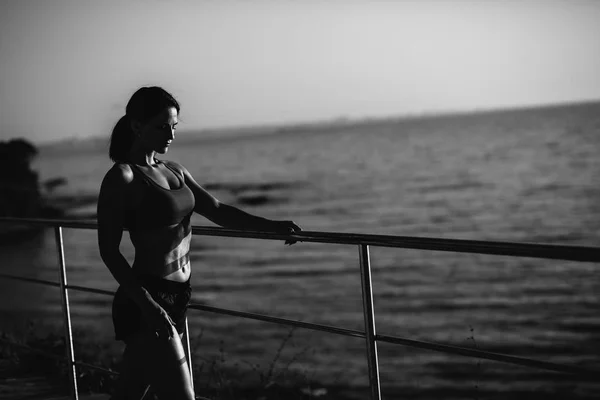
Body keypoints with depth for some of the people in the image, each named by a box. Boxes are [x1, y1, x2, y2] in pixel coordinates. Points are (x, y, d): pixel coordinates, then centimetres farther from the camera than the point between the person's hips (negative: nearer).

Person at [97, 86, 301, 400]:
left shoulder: (174, 172, 13)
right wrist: (147, 305, -22)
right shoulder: (122, 178, -11)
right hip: (145, 302, -8)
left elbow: (217, 211, 9)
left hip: (175, 299, 8)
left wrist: (270, 226, -5)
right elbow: (109, 250, -14)